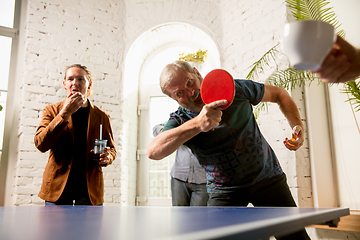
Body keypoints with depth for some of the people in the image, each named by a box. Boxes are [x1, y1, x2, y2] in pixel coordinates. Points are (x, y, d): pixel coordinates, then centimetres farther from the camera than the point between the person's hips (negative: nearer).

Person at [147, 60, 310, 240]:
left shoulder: (235, 89, -10)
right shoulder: (179, 121, -13)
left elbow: (278, 94, 6)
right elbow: (153, 152, -34)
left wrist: (298, 127, -9)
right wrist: (196, 125, -45)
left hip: (267, 177, 1)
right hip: (224, 190, -1)